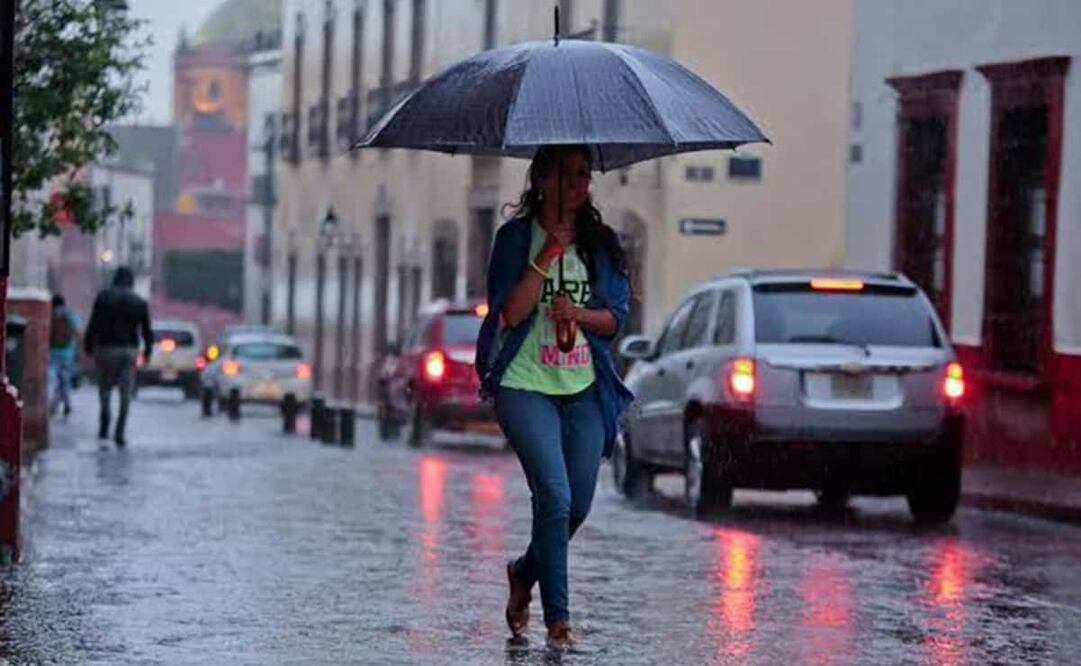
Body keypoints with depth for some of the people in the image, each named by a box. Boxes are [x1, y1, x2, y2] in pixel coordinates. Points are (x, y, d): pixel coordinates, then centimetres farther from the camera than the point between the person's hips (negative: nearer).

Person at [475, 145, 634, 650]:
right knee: (555, 496, -17)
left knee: (578, 505, 4)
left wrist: (581, 314, -15)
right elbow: (509, 312, -10)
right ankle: (557, 617, -10)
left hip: (585, 388, 4)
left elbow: (616, 318, 5)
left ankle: (525, 572, 34)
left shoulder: (601, 243, 10)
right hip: (526, 385, -4)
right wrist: (547, 256, -17)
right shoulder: (516, 237, 0)